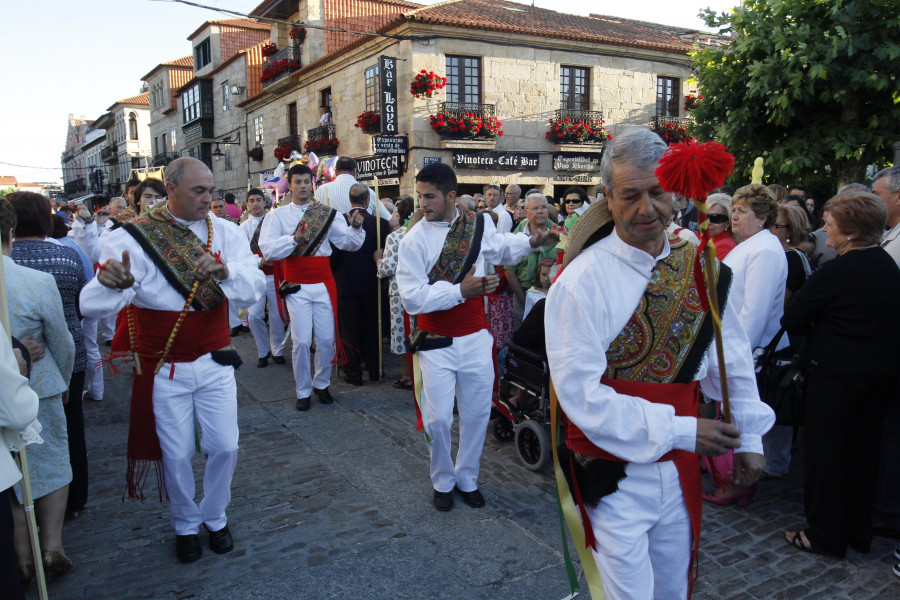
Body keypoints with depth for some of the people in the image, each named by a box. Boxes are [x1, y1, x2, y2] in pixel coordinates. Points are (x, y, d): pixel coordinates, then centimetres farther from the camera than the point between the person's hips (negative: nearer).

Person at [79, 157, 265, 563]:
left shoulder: (225, 233, -4)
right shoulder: (132, 237, -12)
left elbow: (254, 287, -14)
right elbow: (94, 306, -21)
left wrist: (225, 271, -35)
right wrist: (107, 283, -44)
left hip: (215, 363, 2)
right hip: (164, 370, -2)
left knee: (224, 447, 10)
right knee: (176, 454, 10)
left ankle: (215, 517, 36)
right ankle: (185, 525, 36)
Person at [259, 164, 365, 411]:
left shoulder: (326, 213, 8)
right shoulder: (278, 215, 4)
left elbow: (348, 242, 2)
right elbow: (268, 250, -8)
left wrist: (355, 228, -18)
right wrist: (294, 239, -22)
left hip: (324, 283, 2)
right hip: (297, 286, -1)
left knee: (327, 339, 6)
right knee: (301, 341, -1)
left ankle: (321, 384, 27)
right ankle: (303, 391, 17)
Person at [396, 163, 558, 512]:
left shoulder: (479, 225, 1)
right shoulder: (414, 240, -11)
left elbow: (502, 247, 23)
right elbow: (412, 298, -17)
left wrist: (532, 242, 7)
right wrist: (460, 290, -22)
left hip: (476, 338, 3)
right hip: (437, 343, -3)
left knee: (477, 414, 12)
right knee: (439, 418, 2)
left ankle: (467, 478, 34)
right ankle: (443, 481, 28)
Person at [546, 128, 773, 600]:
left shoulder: (699, 267, -1)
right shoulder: (580, 281, -19)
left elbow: (731, 357, 9)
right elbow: (581, 394, -22)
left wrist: (747, 438, 10)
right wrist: (678, 430, -20)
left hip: (680, 469, 5)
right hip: (616, 475, -5)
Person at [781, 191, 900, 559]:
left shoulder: (836, 272, -19)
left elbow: (792, 321, -16)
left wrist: (816, 326, 5)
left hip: (836, 373, -7)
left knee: (826, 452, 5)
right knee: (863, 451, 17)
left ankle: (825, 535, 16)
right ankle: (858, 531, 30)